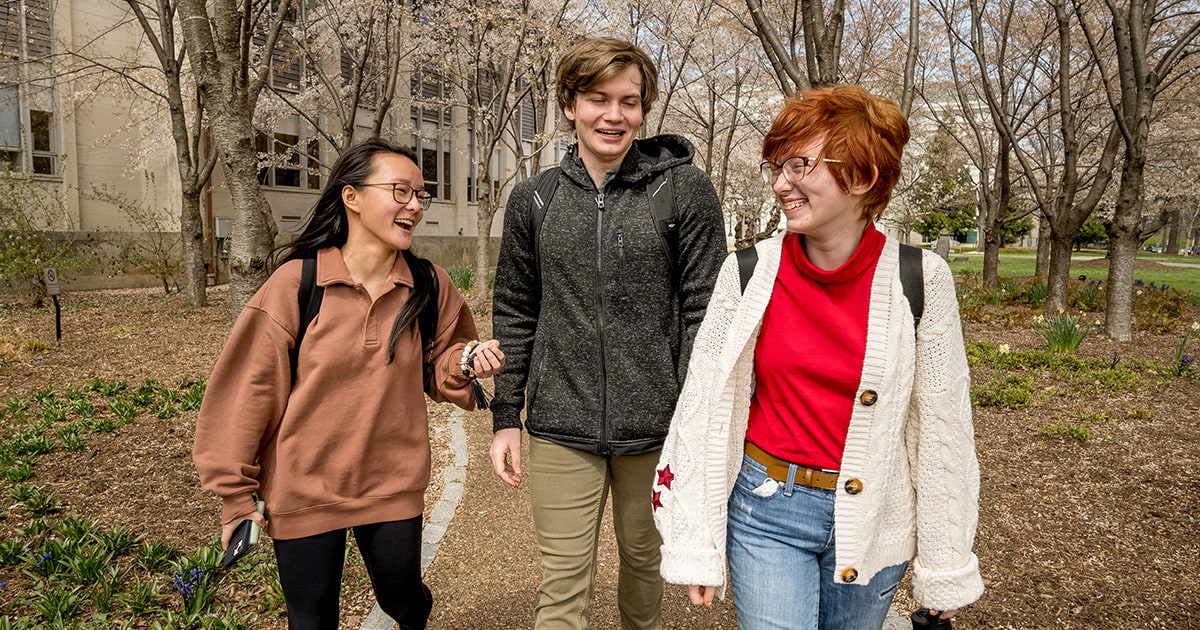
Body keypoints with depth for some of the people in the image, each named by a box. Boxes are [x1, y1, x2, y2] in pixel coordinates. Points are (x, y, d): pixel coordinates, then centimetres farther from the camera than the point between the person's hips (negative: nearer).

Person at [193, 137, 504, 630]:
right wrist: (237, 495, -2)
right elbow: (250, 389, -8)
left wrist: (467, 360, -15)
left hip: (394, 485, 2)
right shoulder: (295, 283, -14)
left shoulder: (429, 286, -6)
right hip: (304, 490, -2)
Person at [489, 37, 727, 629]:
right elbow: (514, 314, 8)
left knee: (644, 560, 19)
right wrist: (505, 417, 6)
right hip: (560, 429, 1)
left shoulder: (687, 190, -4)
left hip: (656, 427, -1)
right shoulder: (533, 198, 4)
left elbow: (704, 314, -5)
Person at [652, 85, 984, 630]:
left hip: (872, 521, 1)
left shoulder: (920, 280, -10)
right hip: (767, 511, 0)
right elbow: (704, 405, -6)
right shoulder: (749, 273, -9)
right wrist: (694, 545, -5)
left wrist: (946, 566, 2)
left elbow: (942, 424, -3)